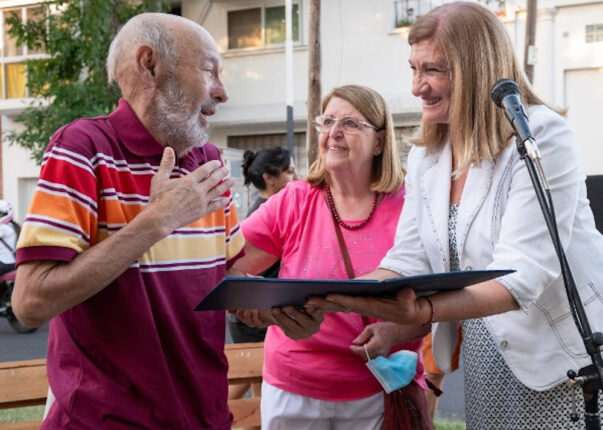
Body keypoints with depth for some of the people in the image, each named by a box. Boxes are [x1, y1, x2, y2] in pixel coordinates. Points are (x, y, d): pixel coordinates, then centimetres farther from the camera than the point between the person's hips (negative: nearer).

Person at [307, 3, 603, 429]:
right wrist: (327, 299, -14)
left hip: (562, 364, -6)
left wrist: (423, 311, -41)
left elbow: (521, 276, -26)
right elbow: (407, 262, 2)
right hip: (486, 362, 6)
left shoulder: (541, 137, -17)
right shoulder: (425, 156, 6)